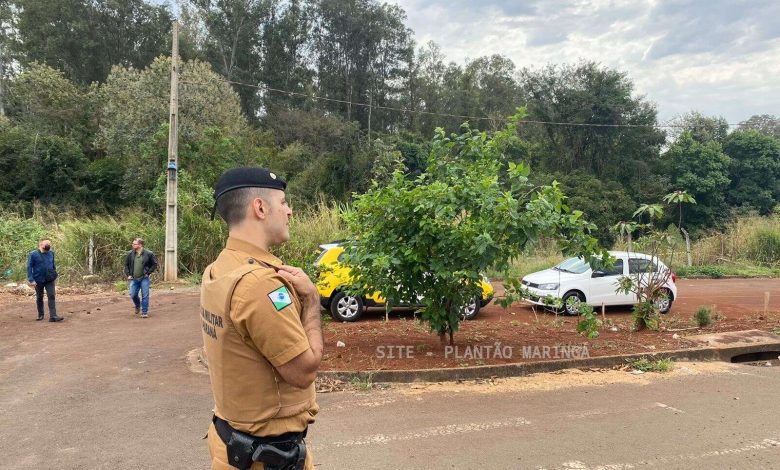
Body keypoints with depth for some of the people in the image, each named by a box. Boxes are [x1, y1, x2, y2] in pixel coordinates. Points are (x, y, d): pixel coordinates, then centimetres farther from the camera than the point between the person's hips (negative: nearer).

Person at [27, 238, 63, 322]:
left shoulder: (51, 253, 2)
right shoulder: (33, 254, -8)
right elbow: (29, 267, -7)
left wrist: (54, 275, 15)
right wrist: (31, 280, -13)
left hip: (49, 280, 2)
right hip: (38, 280, -2)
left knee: (51, 296, -8)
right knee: (39, 298, 12)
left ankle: (53, 316, -12)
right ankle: (40, 315, 27)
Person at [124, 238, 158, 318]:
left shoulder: (149, 254, -6)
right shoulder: (130, 254, 3)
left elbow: (154, 264, 3)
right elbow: (126, 265, 13)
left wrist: (148, 273, -5)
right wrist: (128, 275, 4)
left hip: (144, 279, -3)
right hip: (134, 279, 3)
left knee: (145, 296, -2)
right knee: (133, 295, 2)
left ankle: (144, 312, 8)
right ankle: (137, 306, 33)